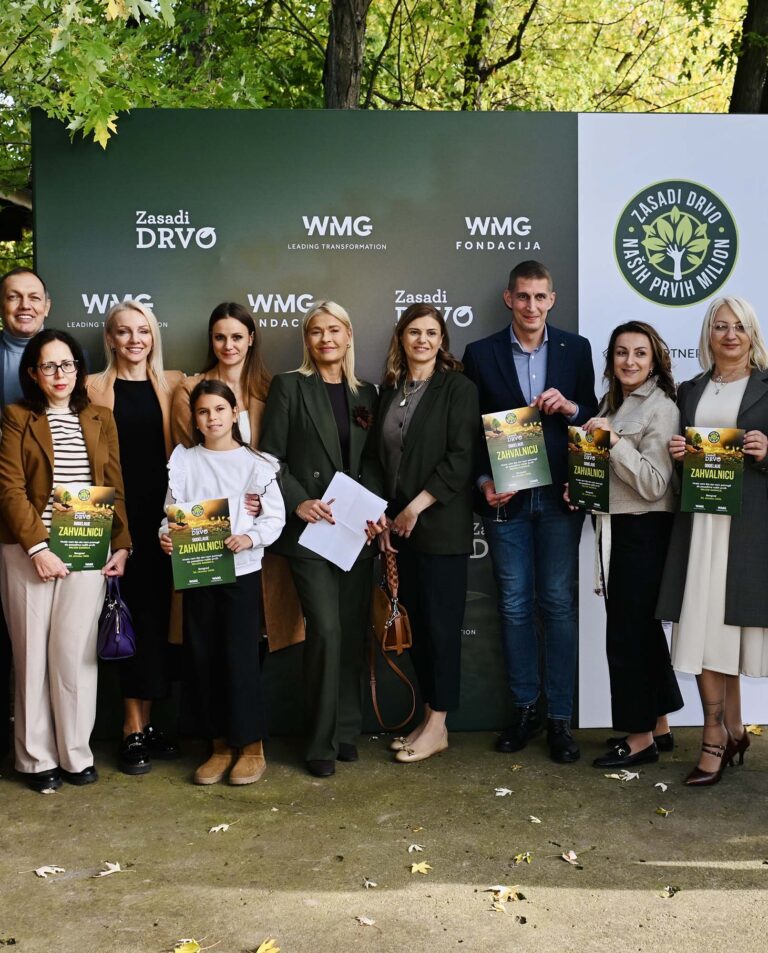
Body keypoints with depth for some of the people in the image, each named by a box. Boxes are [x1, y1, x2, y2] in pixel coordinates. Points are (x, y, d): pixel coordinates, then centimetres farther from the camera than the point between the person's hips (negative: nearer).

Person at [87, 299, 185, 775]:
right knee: (133, 615, -2)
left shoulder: (174, 383, 9)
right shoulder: (95, 386, 3)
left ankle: (146, 722, 18)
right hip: (119, 516, -2)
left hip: (164, 515, 2)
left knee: (157, 614, 6)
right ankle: (134, 730, 7)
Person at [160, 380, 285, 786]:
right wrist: (166, 535, -16)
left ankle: (251, 745, 11)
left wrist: (250, 538, -19)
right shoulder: (184, 460, 7)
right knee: (202, 657, 7)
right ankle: (220, 745, 20)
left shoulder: (255, 463, 0)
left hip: (242, 570, -3)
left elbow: (274, 516, -3)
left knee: (239, 655, -3)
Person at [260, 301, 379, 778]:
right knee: (326, 628, -10)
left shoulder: (366, 393, 13)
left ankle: (346, 729, 21)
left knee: (353, 629, 7)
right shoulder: (289, 386, 1)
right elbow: (271, 457, -3)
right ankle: (321, 742, 3)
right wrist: (299, 502, -15)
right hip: (308, 528, -4)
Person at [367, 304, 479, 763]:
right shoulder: (390, 390, 12)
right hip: (399, 526, 5)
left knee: (441, 623, 0)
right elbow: (378, 455, 14)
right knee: (415, 622, 9)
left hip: (442, 525, -5)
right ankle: (428, 717, 19)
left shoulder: (459, 388, -4)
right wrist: (382, 515, 4)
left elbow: (461, 458, -11)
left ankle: (438, 726, 10)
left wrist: (416, 508, -14)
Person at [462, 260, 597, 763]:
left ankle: (560, 717, 13)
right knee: (515, 605, 7)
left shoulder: (576, 349, 4)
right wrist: (483, 482, -9)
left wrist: (571, 407, -14)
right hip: (506, 497, 0)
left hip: (560, 495, 0)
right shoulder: (481, 354, 2)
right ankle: (526, 709, 20)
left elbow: (595, 415, 7)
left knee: (559, 603, 3)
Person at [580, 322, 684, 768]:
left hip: (645, 531, -8)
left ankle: (640, 737, 10)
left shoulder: (662, 408, -11)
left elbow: (654, 485, -18)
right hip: (615, 527, 8)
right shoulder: (612, 404, 12)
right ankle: (658, 725, 26)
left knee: (627, 632, -3)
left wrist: (614, 441, -24)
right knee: (642, 628, 14)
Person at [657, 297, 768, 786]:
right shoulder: (689, 391, 15)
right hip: (700, 521, 3)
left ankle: (717, 738, 14)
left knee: (727, 625, 0)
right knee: (704, 627, 2)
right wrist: (677, 454, -1)